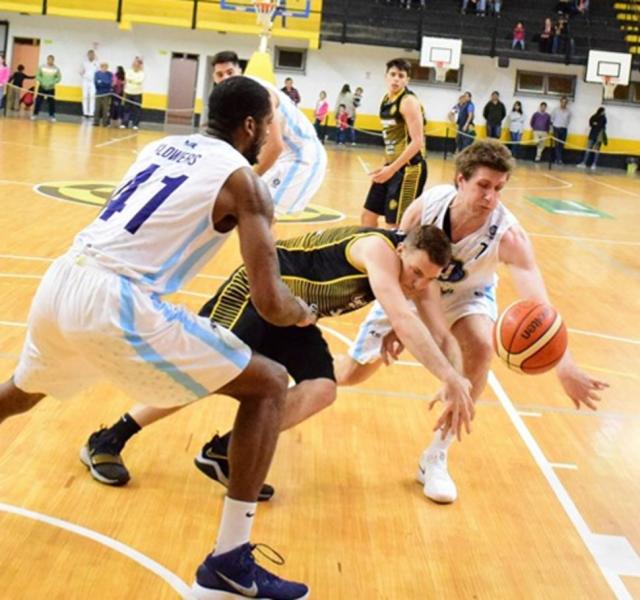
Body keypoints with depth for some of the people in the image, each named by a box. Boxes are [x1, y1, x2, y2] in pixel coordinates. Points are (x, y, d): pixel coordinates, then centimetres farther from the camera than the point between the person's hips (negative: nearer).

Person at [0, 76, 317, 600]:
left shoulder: (162, 147, 21)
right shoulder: (243, 179, 2)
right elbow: (270, 303, -4)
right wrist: (304, 315, 18)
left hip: (61, 280, 8)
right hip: (114, 301, -8)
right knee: (269, 385, 3)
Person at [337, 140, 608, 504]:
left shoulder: (508, 235, -36)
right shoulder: (427, 204, -31)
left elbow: (538, 304, -46)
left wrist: (565, 367, -60)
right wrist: (391, 323, -25)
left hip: (466, 295, -1)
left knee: (481, 348, -34)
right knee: (350, 375, 3)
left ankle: (435, 459, -15)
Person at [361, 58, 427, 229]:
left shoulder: (409, 101, -14)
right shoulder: (386, 100, 12)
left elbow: (417, 142, -21)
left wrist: (392, 168, -25)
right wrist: (386, 166, 18)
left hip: (409, 168, -9)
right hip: (392, 166, 9)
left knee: (396, 225, -7)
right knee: (368, 215, 13)